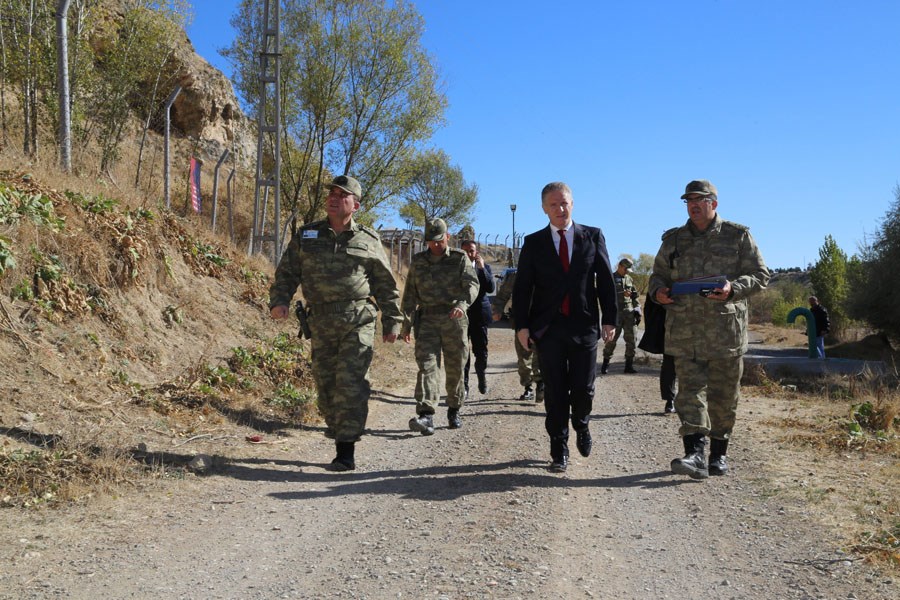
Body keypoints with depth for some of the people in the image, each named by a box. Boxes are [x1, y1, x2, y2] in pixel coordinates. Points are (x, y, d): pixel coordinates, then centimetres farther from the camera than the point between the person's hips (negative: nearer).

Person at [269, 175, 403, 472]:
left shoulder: (369, 241, 6)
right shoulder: (306, 236, 10)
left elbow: (386, 285, 11)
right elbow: (287, 272, 10)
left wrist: (392, 321, 9)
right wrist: (279, 300, -7)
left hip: (358, 321, -3)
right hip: (320, 323, 3)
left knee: (351, 384, -10)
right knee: (325, 383, 7)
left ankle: (346, 452, -6)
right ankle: (336, 426, 28)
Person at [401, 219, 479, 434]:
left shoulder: (460, 259, 4)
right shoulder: (418, 261, 11)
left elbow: (472, 285, -11)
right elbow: (409, 295, 14)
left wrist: (462, 304, -31)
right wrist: (406, 324, 10)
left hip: (454, 319, -1)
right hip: (426, 319, 1)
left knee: (455, 368, 6)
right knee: (426, 364, -13)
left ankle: (454, 411, 23)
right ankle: (426, 415, -22)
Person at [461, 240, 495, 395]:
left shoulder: (485, 267, 6)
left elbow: (491, 289, -8)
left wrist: (482, 268, -15)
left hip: (479, 314, 1)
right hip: (461, 314, -1)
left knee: (481, 350, 6)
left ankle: (481, 373, 34)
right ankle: (463, 385, 4)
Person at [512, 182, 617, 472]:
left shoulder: (593, 236, 6)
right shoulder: (533, 242, 6)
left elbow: (606, 280, 6)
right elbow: (522, 287, 3)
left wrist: (609, 319, 0)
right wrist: (522, 325, -5)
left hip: (584, 325, 0)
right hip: (548, 328, 0)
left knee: (583, 388, 3)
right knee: (555, 392, 4)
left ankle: (581, 426, 35)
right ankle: (559, 451, 16)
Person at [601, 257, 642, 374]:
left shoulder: (629, 279, 17)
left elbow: (635, 296, 20)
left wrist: (638, 310, 10)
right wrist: (622, 294, -20)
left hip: (629, 312, 5)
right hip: (615, 312, -4)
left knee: (631, 339, 0)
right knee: (611, 339, -3)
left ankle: (629, 365, 6)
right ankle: (605, 364, 7)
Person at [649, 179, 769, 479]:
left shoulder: (738, 236, 6)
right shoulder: (673, 239, 14)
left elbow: (759, 275, 4)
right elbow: (658, 274, 21)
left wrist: (733, 289, -16)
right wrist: (658, 291, -3)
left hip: (725, 329, -1)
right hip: (684, 332, 1)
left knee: (723, 396, 7)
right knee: (690, 390, -8)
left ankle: (719, 454, 22)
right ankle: (695, 454, -13)